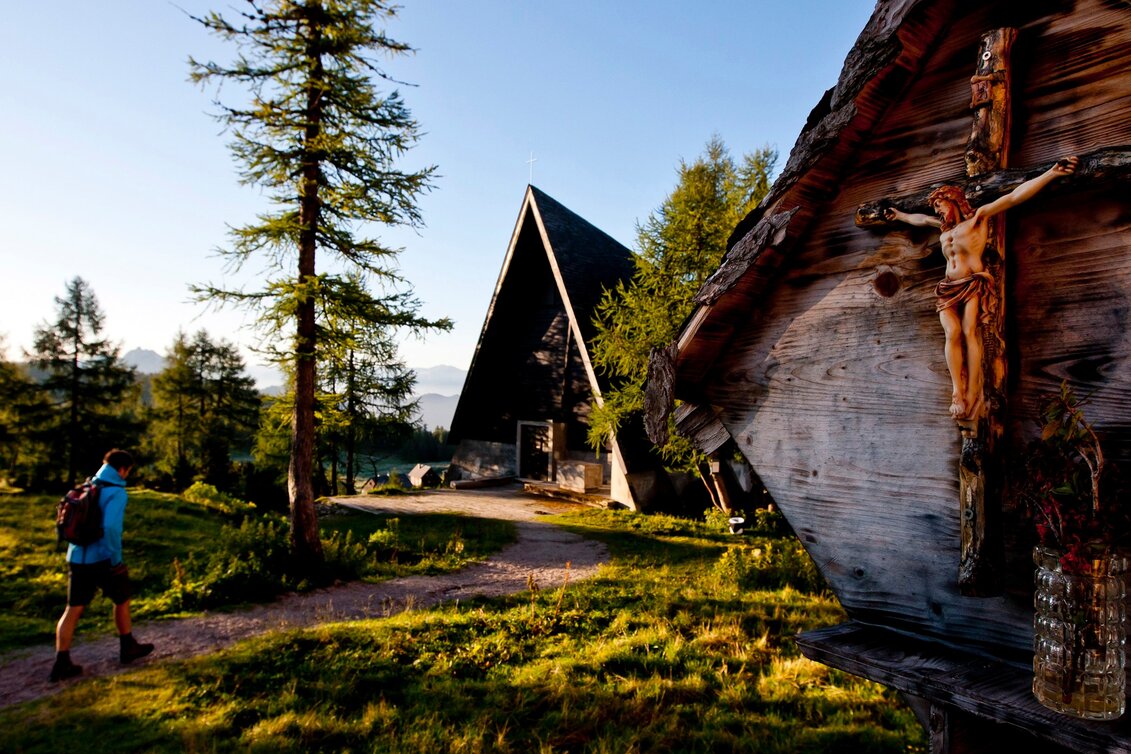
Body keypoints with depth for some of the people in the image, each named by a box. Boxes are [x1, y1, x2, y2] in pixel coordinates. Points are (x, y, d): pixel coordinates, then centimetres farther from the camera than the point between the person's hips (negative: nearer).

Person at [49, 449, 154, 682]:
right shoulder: (116, 492, -15)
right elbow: (111, 527, -26)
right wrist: (117, 559, -18)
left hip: (77, 557, 6)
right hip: (102, 559, -6)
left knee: (73, 609, 8)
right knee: (122, 601, 14)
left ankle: (61, 662, 5)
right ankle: (128, 647, 28)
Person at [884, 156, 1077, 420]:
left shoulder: (978, 217, 8)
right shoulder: (944, 226, 25)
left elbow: (1015, 196, -1)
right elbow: (920, 219, 44)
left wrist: (1051, 173, -10)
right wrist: (899, 215, 57)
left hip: (974, 283, -4)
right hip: (948, 287, 4)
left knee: (970, 332, -21)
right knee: (952, 333, -18)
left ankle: (972, 393, -27)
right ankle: (957, 393, -25)